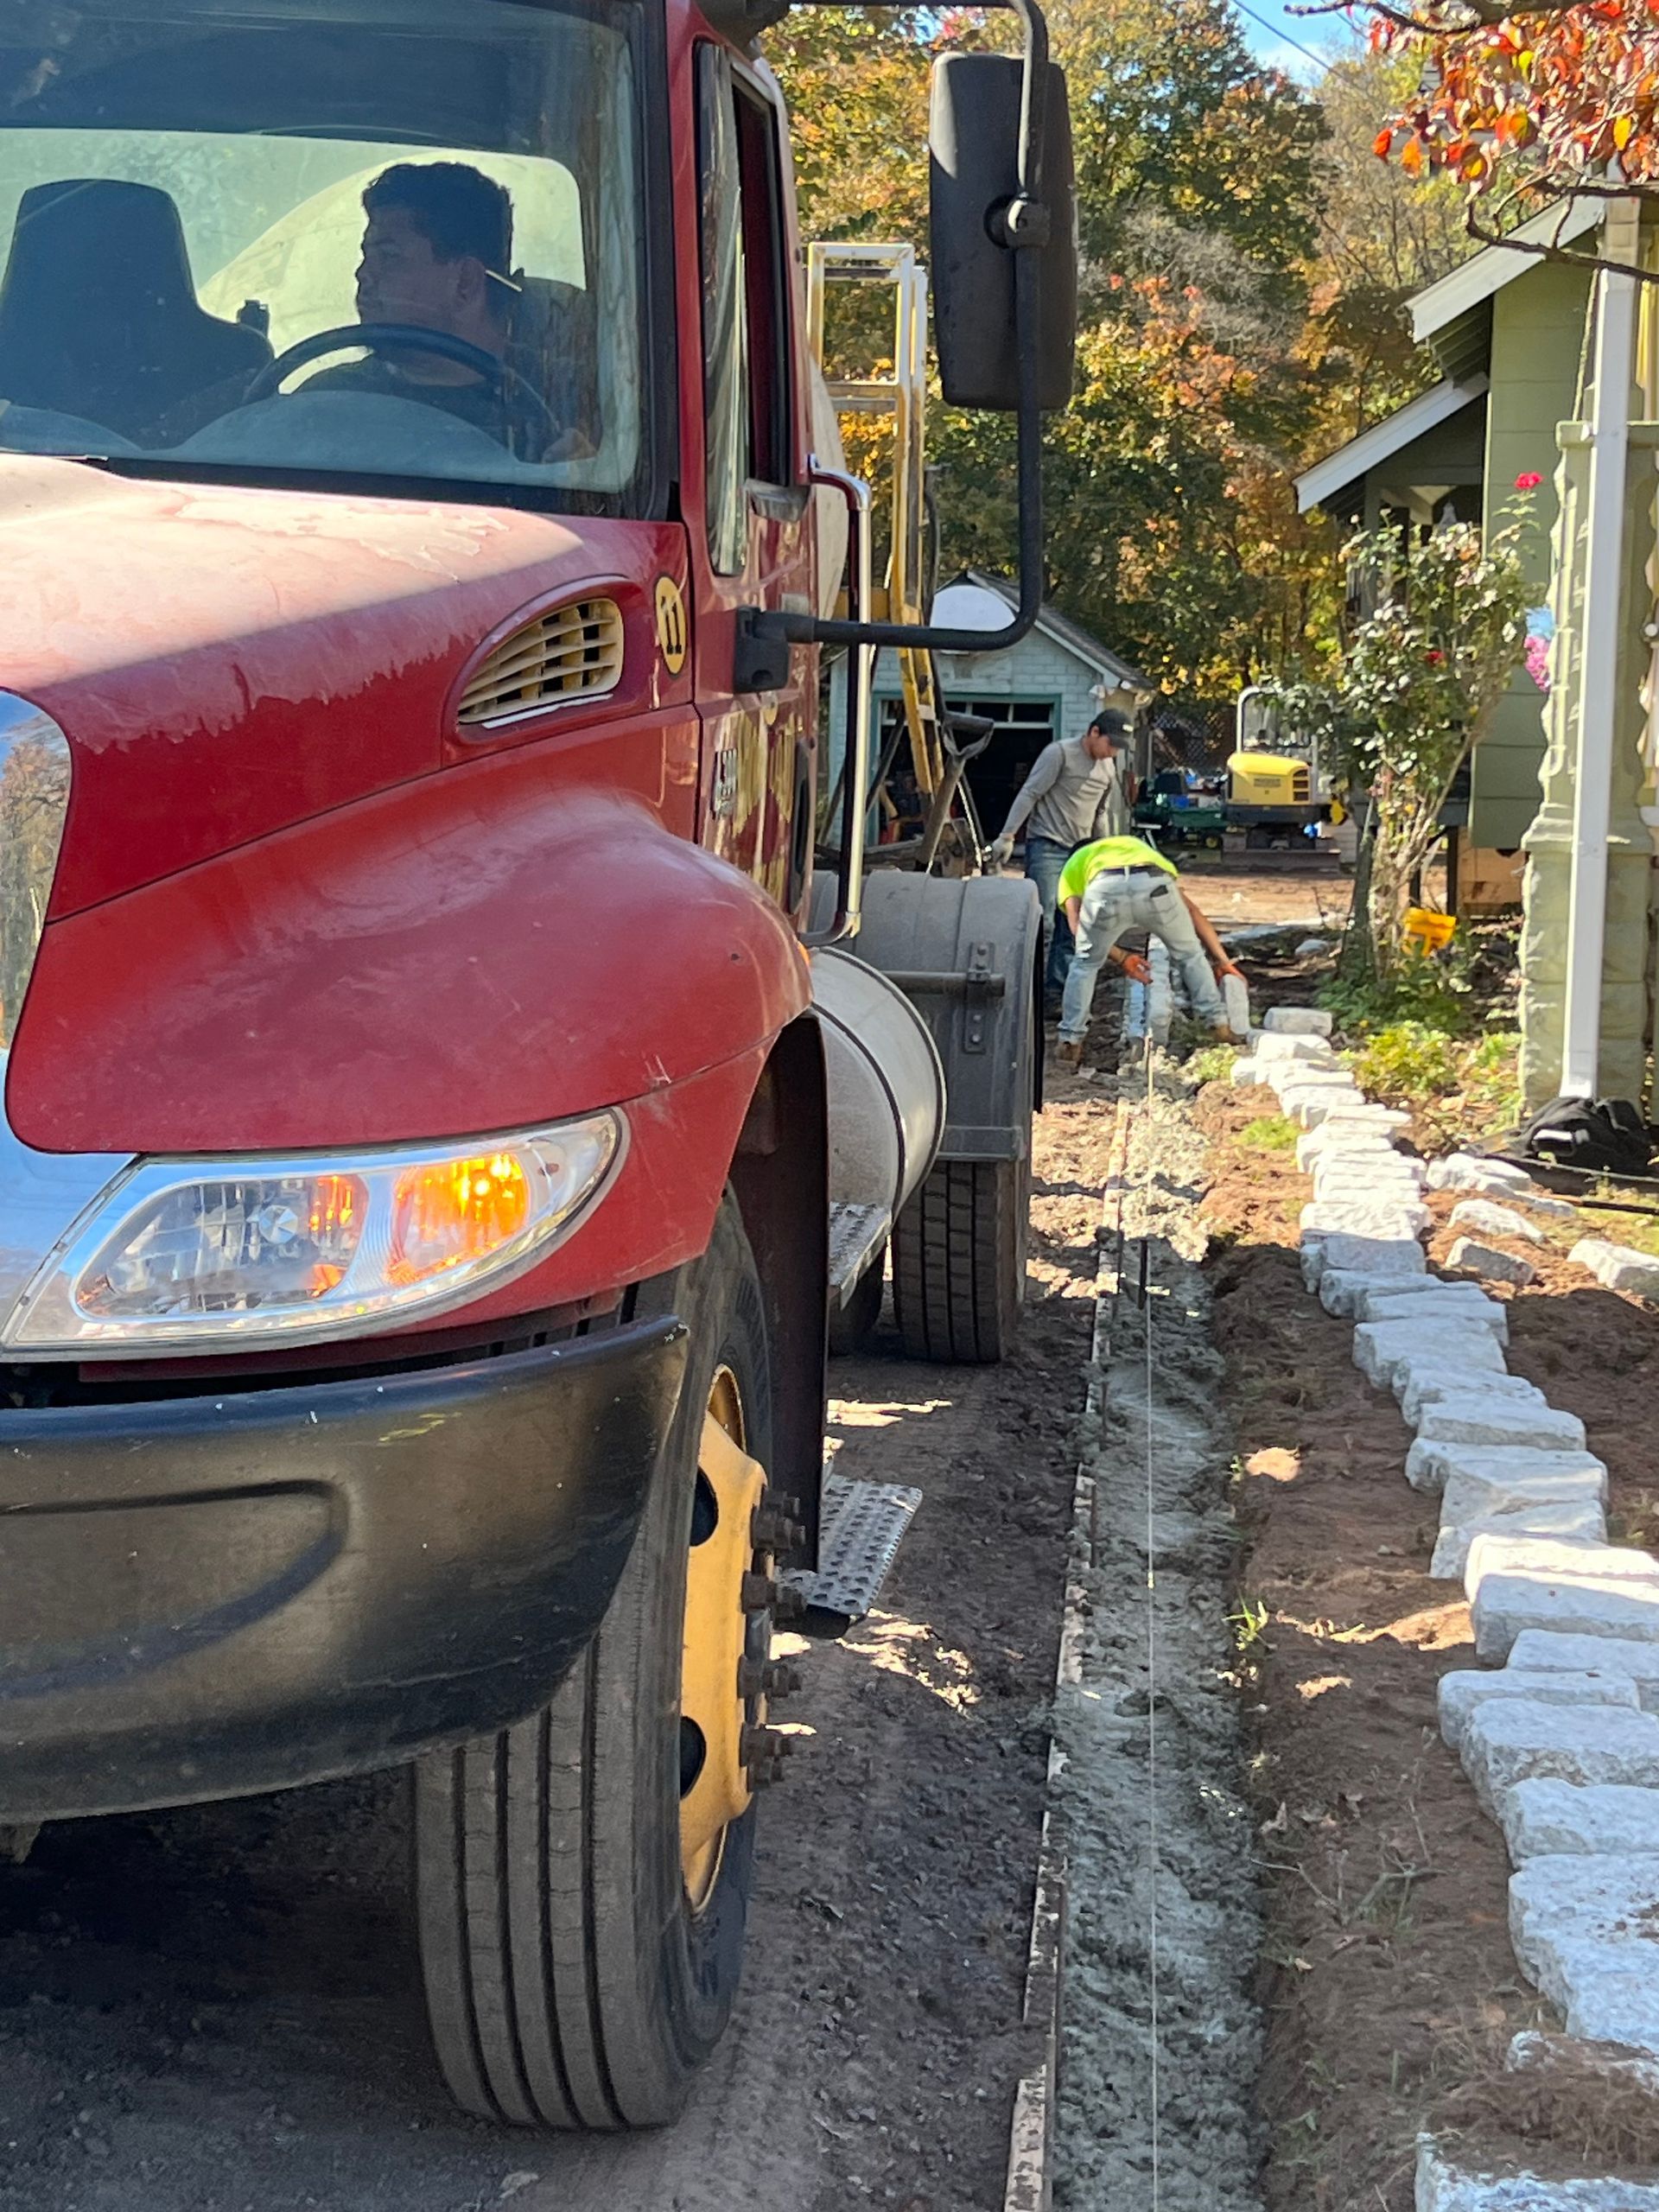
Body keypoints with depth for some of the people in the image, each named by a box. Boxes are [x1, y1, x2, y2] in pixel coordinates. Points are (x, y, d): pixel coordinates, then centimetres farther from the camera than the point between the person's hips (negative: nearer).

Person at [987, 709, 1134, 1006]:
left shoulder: (1110, 768, 12)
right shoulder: (1060, 753, -9)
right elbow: (1029, 794, -11)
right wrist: (1007, 837, -15)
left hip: (1081, 850, 7)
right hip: (1047, 847, -7)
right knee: (1044, 922, -13)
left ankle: (1057, 988, 8)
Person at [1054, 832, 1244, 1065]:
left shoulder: (1074, 864, 40)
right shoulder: (1142, 848, 46)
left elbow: (1077, 926, 21)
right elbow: (1192, 910, 38)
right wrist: (1223, 961, 38)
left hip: (1105, 889, -1)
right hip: (1155, 886, 1)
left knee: (1085, 963, 24)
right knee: (1191, 954, 26)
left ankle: (1070, 1042, 24)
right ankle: (1221, 1025, 28)